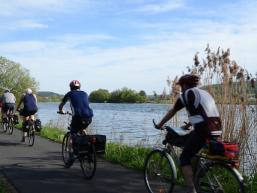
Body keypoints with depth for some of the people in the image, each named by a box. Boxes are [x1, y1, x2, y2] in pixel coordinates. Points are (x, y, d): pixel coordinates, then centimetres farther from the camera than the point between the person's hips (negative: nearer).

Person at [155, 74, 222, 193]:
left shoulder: (186, 94, 4)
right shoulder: (205, 93, 24)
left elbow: (171, 112, 12)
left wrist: (160, 125, 25)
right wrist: (188, 125, 48)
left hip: (203, 131, -8)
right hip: (216, 130, 8)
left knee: (184, 159, 5)